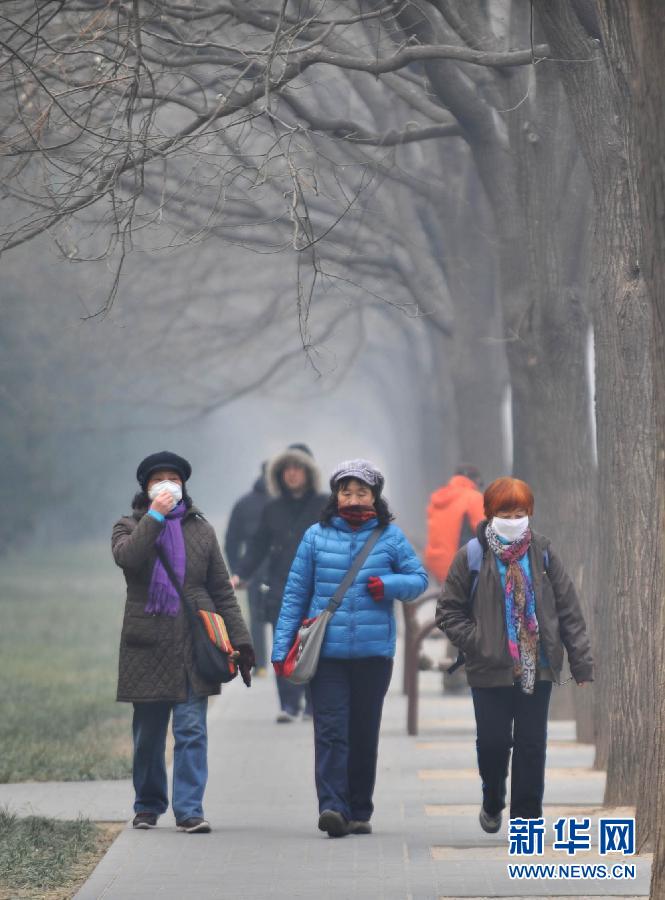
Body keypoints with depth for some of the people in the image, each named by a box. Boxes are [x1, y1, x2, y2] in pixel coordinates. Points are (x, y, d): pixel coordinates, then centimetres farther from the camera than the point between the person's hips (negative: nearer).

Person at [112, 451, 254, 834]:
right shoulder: (130, 526, 8)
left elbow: (222, 590, 13)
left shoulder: (200, 529, 13)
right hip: (147, 645, 0)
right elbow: (127, 557, -17)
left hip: (195, 643, 0)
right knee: (148, 734, 6)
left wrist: (241, 640, 6)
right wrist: (155, 516, -16)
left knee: (192, 730, -8)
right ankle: (149, 805, 21)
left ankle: (189, 809, -9)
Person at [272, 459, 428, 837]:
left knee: (365, 733, 9)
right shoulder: (317, 536, 4)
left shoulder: (390, 536, 4)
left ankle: (359, 811, 17)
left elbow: (420, 578, 11)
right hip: (326, 650, -1)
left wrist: (389, 585, -10)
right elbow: (295, 594, 7)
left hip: (374, 651, 1)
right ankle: (332, 806, -19)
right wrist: (282, 646, 3)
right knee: (330, 730, -11)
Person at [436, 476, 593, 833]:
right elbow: (448, 612, 2)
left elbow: (569, 611, 6)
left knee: (532, 744, 2)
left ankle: (526, 816, 11)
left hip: (537, 667, 1)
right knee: (493, 741, 2)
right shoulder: (472, 556, -2)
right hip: (491, 670, -1)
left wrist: (581, 663, 2)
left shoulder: (542, 554, 4)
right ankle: (492, 802, 29)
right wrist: (479, 643, -10)